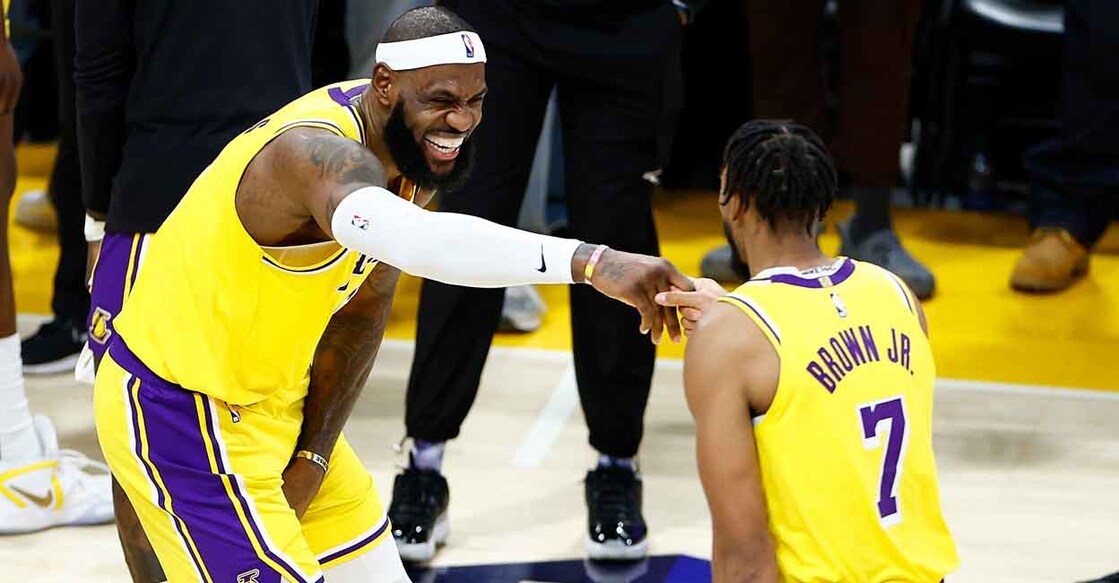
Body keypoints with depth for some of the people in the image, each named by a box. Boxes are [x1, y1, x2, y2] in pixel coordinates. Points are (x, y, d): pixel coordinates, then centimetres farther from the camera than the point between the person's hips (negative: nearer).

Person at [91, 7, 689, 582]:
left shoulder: (408, 142, -3)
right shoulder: (326, 154, -33)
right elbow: (409, 240, -57)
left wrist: (314, 453, 0)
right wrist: (588, 262, -65)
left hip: (269, 401, 9)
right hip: (178, 413, -9)